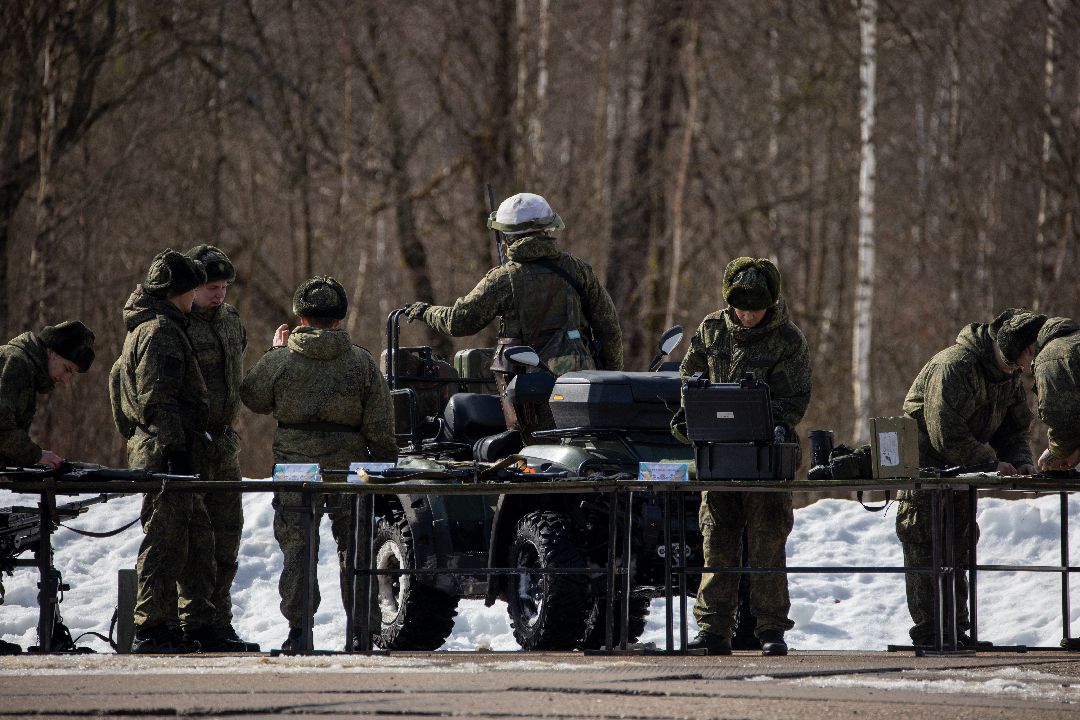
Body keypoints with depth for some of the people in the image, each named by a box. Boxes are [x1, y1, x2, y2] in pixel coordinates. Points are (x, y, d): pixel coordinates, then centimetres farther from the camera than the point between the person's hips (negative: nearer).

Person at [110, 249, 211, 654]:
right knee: (166, 536, -10)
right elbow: (157, 399, -20)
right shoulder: (160, 331, -13)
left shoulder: (142, 328, 21)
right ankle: (152, 628, -10)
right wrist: (175, 449, -21)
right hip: (164, 452, -11)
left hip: (149, 449, 11)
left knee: (196, 532, 13)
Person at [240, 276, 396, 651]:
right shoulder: (362, 362, -1)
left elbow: (253, 398, 14)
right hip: (348, 463, 1)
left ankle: (298, 630, -1)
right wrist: (386, 467, 10)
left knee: (297, 548, 5)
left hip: (295, 464, -1)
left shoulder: (279, 360, -4)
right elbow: (380, 427, -1)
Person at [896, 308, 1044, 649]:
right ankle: (928, 631, -8)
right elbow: (947, 435, -29)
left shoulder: (1010, 377, 3)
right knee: (927, 550, -8)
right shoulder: (955, 366, -26)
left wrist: (1020, 462, -10)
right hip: (922, 464, -9)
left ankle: (956, 630, 16)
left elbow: (1014, 429, 11)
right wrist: (992, 463, -29)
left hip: (959, 469, 9)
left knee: (958, 547, 11)